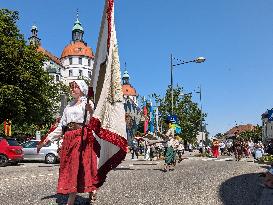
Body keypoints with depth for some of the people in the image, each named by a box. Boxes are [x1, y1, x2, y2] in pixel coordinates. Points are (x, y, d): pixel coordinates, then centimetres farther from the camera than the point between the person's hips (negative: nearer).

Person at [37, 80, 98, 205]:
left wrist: (90, 111, -28)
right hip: (68, 139, 7)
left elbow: (90, 123, -9)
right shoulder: (68, 107, 20)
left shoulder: (87, 103, 2)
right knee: (68, 167, 3)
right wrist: (47, 140, 14)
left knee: (77, 166, -6)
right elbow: (61, 127, 18)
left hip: (82, 138, -6)